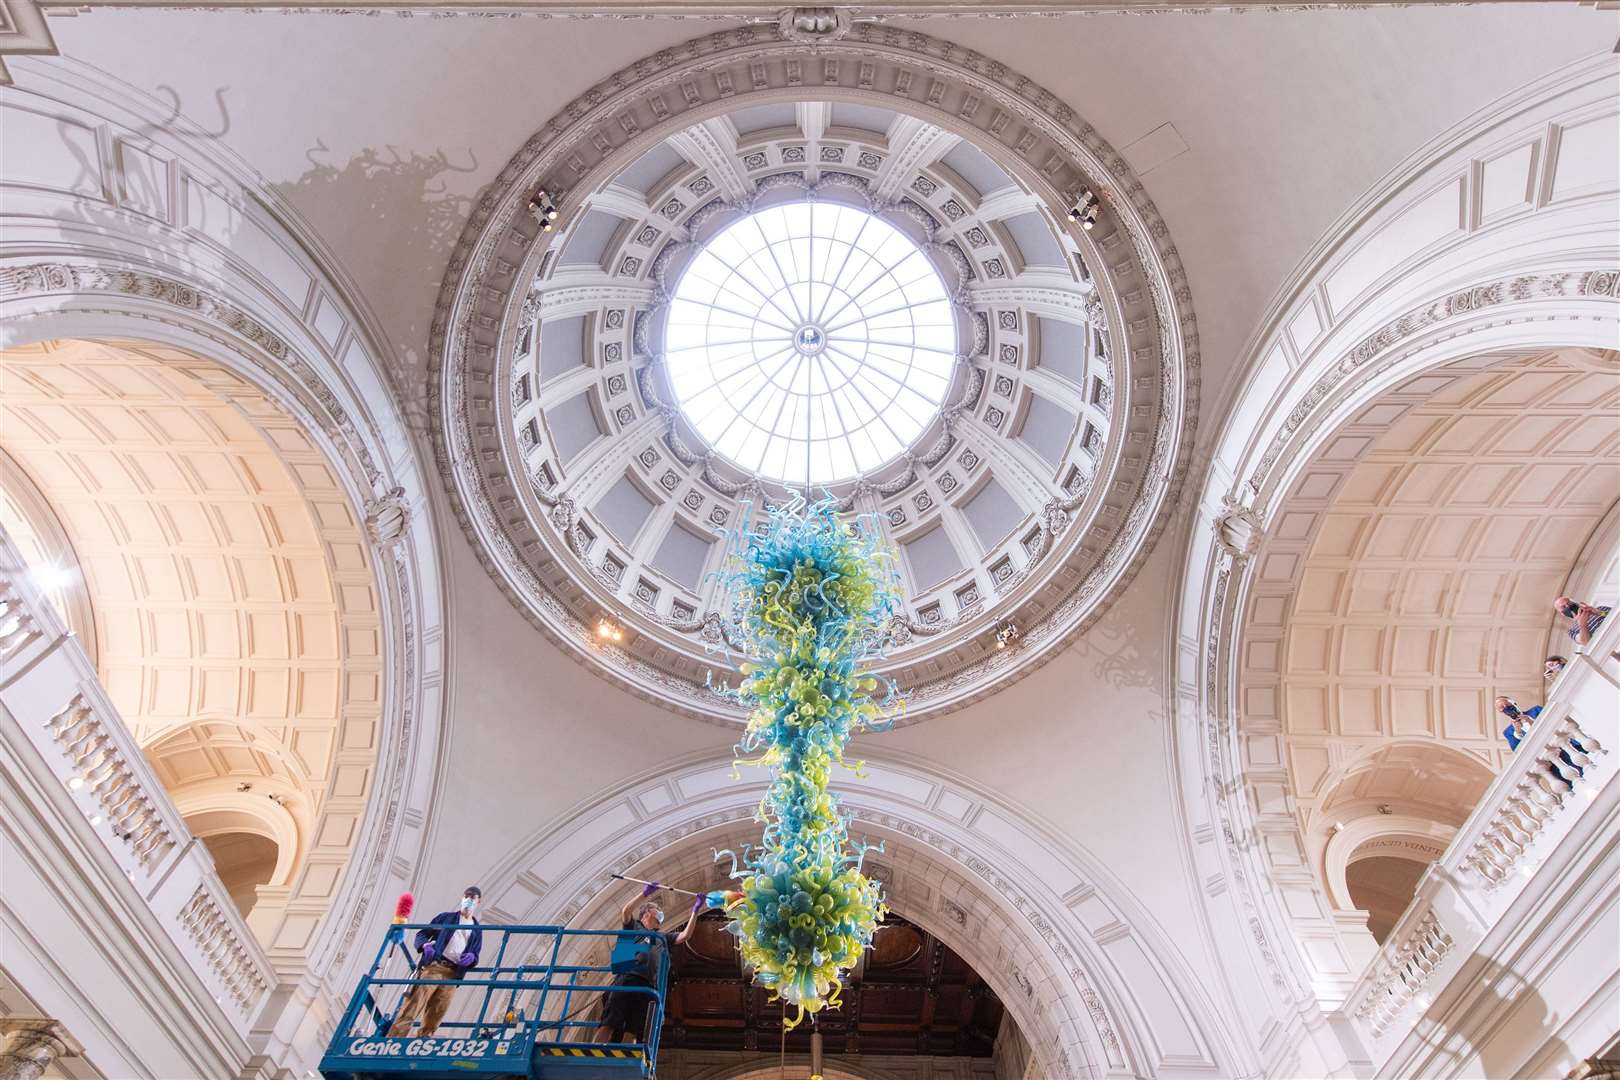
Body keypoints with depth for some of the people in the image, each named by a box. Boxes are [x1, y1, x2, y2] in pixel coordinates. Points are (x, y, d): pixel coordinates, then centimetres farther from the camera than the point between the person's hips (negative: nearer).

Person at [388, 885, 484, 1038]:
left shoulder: (477, 931, 23)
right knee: (410, 1009, -16)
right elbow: (422, 934, 11)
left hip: (453, 974, 3)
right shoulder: (446, 917, 17)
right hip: (433, 967, -3)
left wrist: (471, 957, -8)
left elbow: (475, 957, 17)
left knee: (433, 1020, -1)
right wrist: (425, 945, -12)